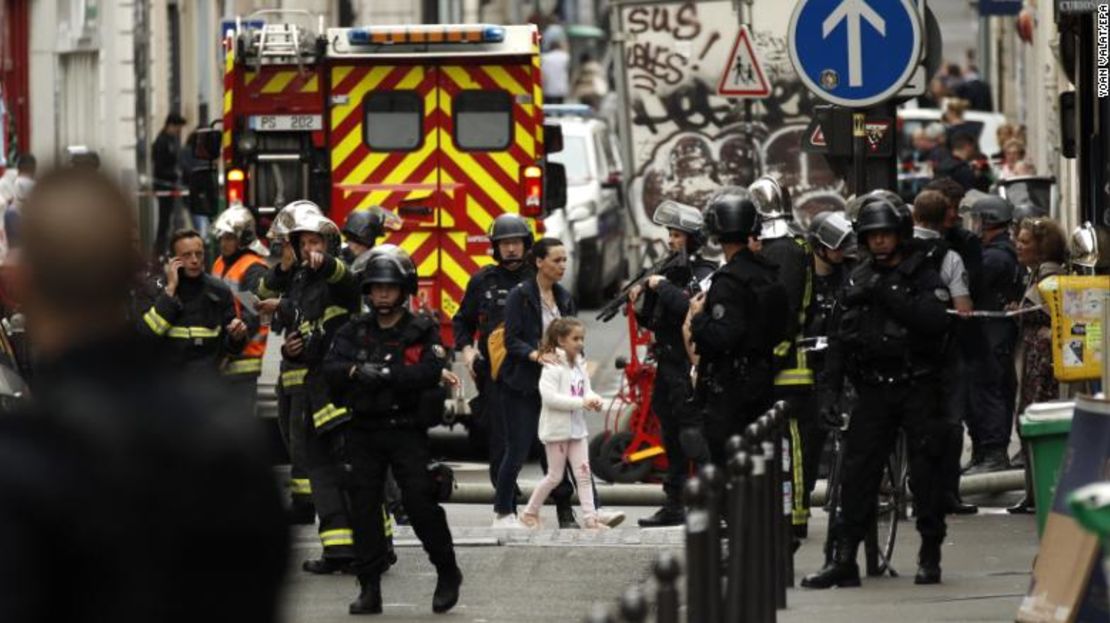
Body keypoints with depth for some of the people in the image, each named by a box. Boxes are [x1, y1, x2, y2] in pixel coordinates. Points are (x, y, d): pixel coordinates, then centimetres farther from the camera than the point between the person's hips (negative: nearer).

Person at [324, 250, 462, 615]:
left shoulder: (422, 331, 1)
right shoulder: (354, 332, 10)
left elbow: (429, 372, -16)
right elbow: (331, 369, -3)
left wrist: (384, 374, -24)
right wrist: (356, 371, -24)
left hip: (406, 430, -3)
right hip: (364, 430, 3)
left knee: (420, 500, -9)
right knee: (363, 506, 0)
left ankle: (448, 574, 8)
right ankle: (369, 589, 3)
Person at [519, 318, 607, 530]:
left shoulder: (579, 365, 9)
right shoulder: (552, 366, -16)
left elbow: (586, 390, 13)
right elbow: (550, 396, -25)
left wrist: (594, 400, -12)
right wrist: (581, 402, -28)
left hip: (577, 427, 7)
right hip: (556, 429, -7)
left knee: (583, 473, 1)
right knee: (555, 476, 2)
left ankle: (590, 518, -1)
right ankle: (530, 512, 19)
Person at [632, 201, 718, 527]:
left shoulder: (705, 274, -8)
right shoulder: (670, 272, 16)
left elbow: (693, 306, -26)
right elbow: (652, 321, 19)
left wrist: (662, 287, -18)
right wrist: (640, 301, 0)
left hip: (691, 368, -9)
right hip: (667, 366, 9)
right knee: (673, 440, 13)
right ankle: (674, 506, 19)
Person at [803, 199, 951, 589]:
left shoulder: (922, 277, -1)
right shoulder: (859, 281, 13)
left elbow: (934, 322, -18)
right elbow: (841, 337, 15)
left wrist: (889, 297, -21)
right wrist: (832, 387, 4)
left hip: (918, 387, -4)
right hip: (874, 391, 4)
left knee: (926, 471, -1)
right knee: (858, 470, -2)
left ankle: (930, 557, 8)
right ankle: (844, 559, -3)